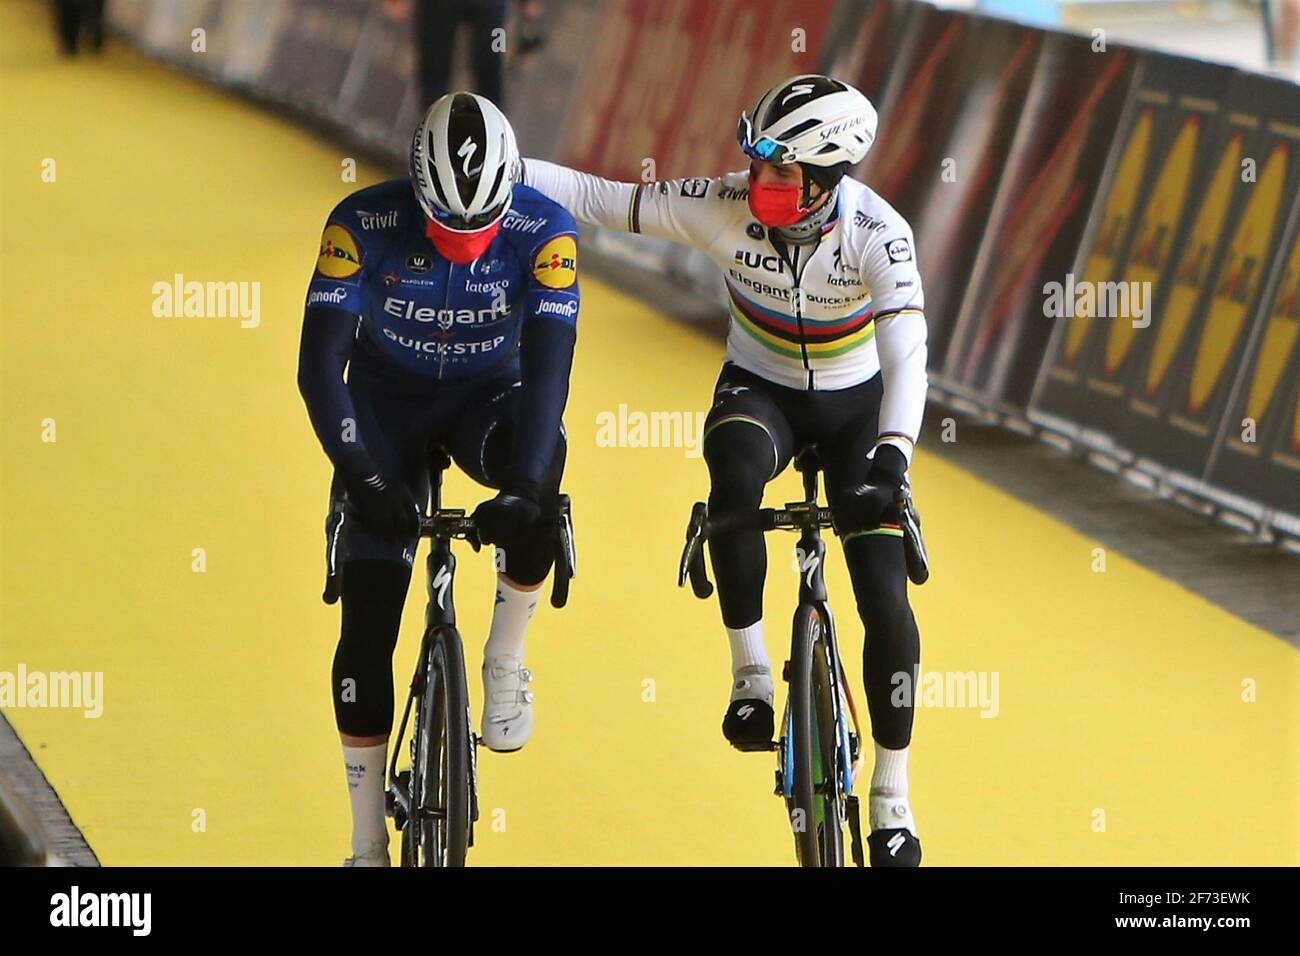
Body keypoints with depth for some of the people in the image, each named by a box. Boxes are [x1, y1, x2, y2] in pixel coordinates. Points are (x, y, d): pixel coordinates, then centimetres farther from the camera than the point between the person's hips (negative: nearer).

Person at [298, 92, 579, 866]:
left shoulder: (544, 233, -26)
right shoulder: (363, 224, -27)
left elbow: (548, 365, -32)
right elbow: (319, 363, -28)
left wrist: (523, 486, -46)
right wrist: (359, 475, -41)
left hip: (486, 401, 0)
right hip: (387, 406, 0)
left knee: (541, 456, -38)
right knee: (368, 622, -9)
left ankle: (506, 666, -16)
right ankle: (369, 843, 2)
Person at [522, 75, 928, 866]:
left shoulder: (878, 234, -28)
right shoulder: (726, 208, -24)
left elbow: (906, 355, -38)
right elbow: (597, 199, -19)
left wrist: (891, 457, -53)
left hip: (853, 407, -1)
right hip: (759, 391, 1)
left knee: (886, 600, -10)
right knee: (734, 473, -38)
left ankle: (893, 796, 6)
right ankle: (751, 673, -22)